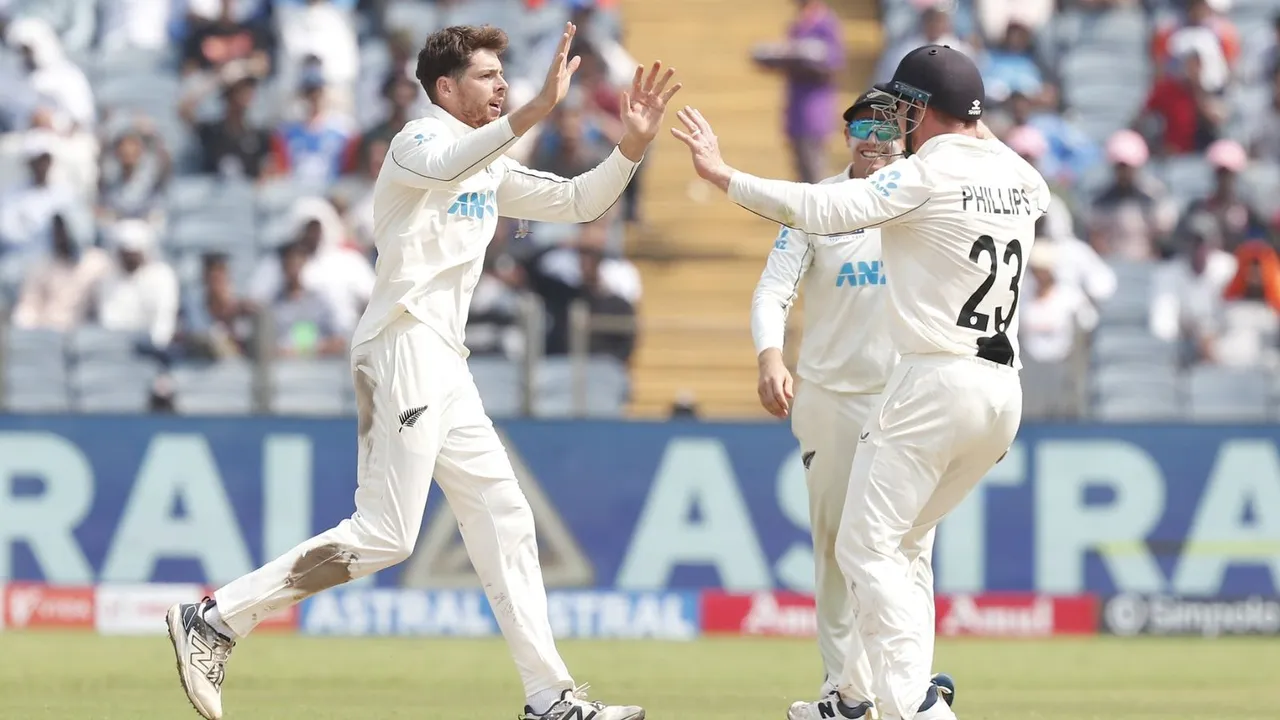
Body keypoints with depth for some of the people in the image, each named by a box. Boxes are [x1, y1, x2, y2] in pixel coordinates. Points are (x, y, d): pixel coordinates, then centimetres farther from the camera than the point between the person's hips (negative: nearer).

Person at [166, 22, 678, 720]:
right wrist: (533, 112, -45)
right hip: (404, 344, -10)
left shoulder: (491, 169, 21)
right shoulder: (419, 140, -7)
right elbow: (441, 165, -32)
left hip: (444, 366, 10)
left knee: (503, 517, 7)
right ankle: (213, 619, -13)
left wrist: (632, 145, 5)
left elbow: (576, 202, 22)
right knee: (383, 534, -15)